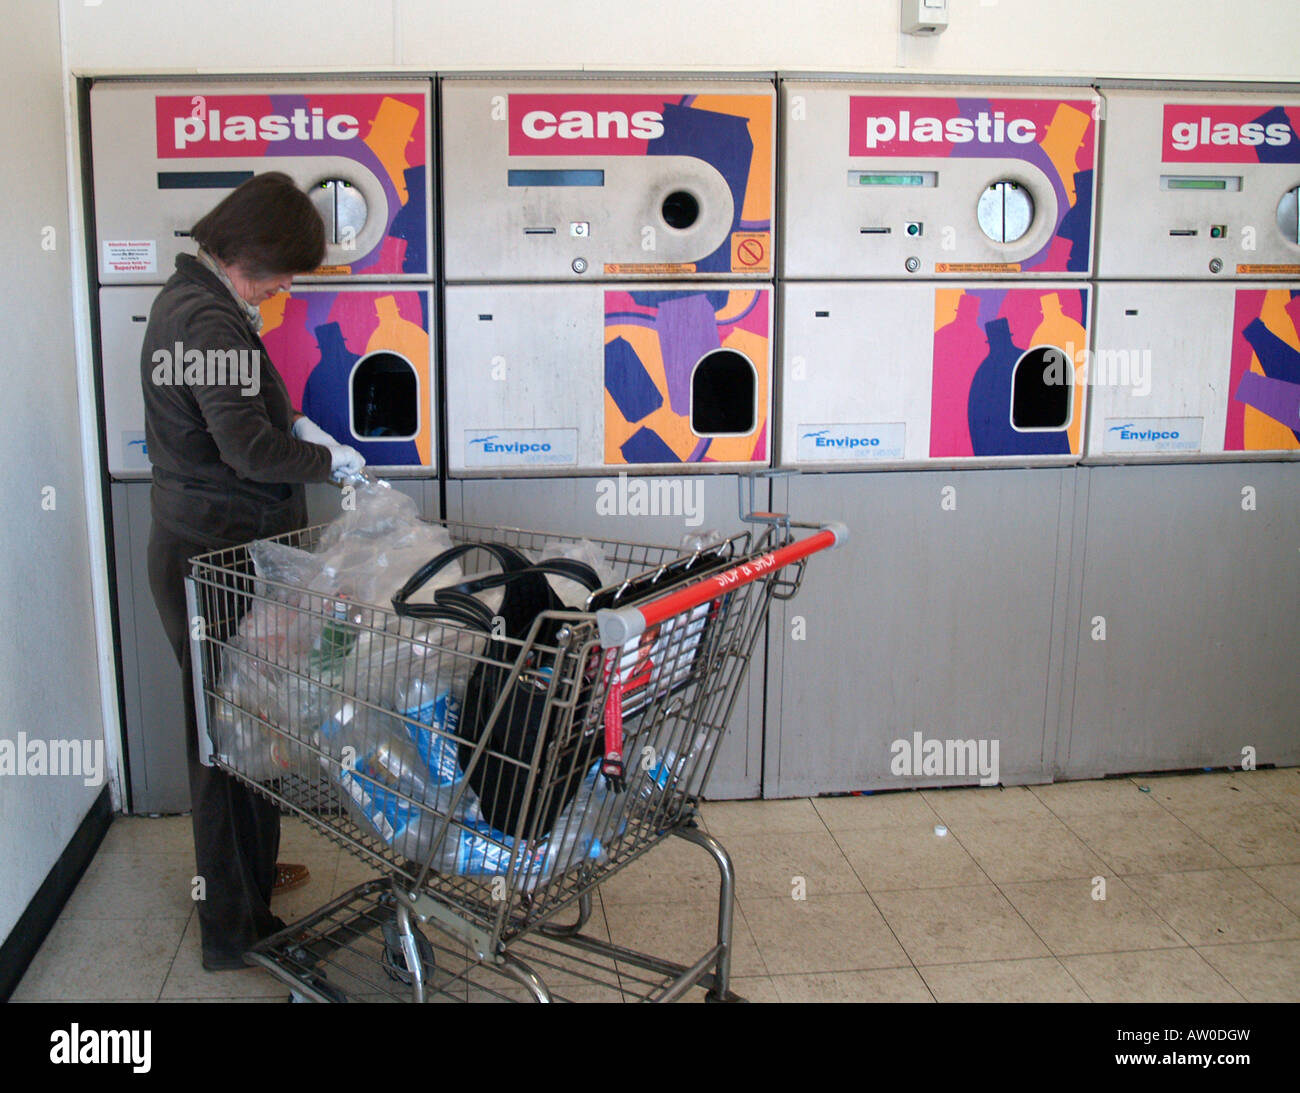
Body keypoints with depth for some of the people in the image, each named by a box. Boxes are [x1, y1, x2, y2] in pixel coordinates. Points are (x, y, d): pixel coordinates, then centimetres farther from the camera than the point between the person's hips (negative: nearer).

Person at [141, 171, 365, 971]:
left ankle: (250, 869, 36)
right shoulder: (211, 320, -19)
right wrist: (330, 461, -7)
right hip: (221, 557, -10)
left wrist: (293, 424, 9)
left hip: (202, 549, 10)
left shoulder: (187, 299, 14)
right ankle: (237, 928, 11)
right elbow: (249, 449, -22)